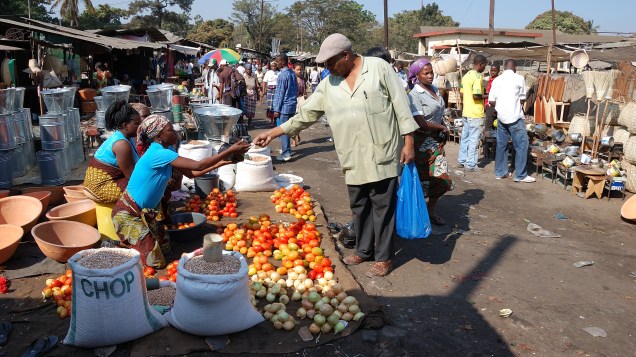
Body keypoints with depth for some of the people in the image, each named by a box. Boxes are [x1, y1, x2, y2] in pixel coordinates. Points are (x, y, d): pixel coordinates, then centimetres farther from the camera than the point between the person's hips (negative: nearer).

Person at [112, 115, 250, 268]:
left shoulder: (166, 150, 2)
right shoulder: (158, 154, -28)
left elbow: (191, 173, 6)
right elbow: (198, 166, -29)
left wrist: (219, 163, -1)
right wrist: (230, 151, -26)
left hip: (145, 212, 9)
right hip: (128, 214, -9)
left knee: (163, 248, 14)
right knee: (155, 262, -6)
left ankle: (127, 244, 28)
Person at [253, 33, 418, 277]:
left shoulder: (379, 68, -4)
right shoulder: (329, 85, 8)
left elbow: (400, 104, -4)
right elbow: (306, 115, 10)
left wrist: (408, 141, -7)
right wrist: (273, 133, 6)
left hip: (382, 154, -4)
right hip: (353, 159, 4)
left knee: (383, 205, 3)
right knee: (359, 206, 13)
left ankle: (383, 257, 16)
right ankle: (363, 250, 31)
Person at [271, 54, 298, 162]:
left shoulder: (282, 75, -15)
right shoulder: (293, 73, 10)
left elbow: (280, 93, -15)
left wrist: (277, 109, -12)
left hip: (284, 107, -8)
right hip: (292, 105, 8)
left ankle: (286, 154, -5)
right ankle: (286, 149, 27)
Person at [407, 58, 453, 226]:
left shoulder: (435, 89, 7)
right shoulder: (414, 95, -17)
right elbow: (421, 123, -22)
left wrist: (444, 127, 4)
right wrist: (442, 128, -8)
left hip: (437, 140, 7)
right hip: (423, 141, -7)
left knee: (441, 180, 9)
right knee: (423, 179, 1)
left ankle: (430, 210, 27)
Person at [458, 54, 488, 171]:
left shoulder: (466, 76, 11)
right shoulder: (478, 76, -15)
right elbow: (476, 96, -22)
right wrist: (487, 96, -7)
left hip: (466, 112, 8)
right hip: (476, 114, -8)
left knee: (465, 137, 15)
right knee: (474, 139, -2)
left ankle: (462, 161, 22)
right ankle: (471, 164, 2)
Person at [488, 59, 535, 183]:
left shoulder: (497, 80, 5)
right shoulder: (519, 78, -4)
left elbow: (491, 101, 1)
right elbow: (522, 99, 5)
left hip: (501, 117, 5)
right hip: (515, 117, -5)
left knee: (501, 144, 12)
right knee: (522, 145, 0)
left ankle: (500, 172, 18)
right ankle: (521, 175, 0)